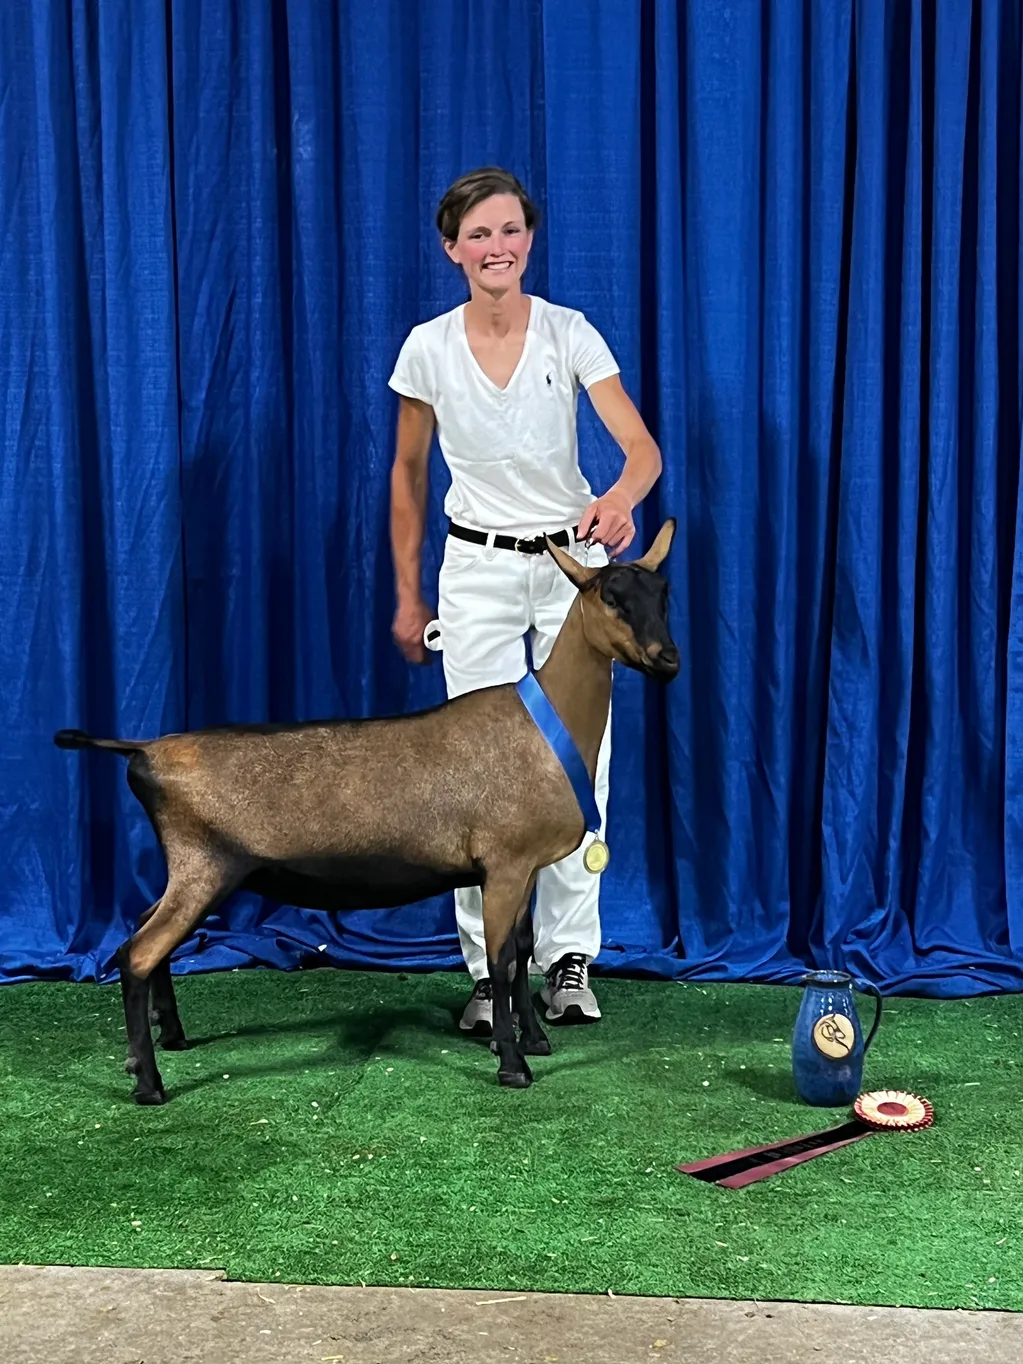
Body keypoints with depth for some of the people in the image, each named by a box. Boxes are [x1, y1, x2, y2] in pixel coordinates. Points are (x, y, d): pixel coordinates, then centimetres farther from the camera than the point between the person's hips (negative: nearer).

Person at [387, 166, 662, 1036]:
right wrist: (408, 596, 6)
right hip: (478, 567, 0)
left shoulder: (570, 334, -8)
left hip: (576, 559, 0)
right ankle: (489, 970, 8)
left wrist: (621, 498, -41)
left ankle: (568, 959, 13)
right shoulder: (428, 348, -5)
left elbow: (643, 447, -18)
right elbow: (408, 476, 6)